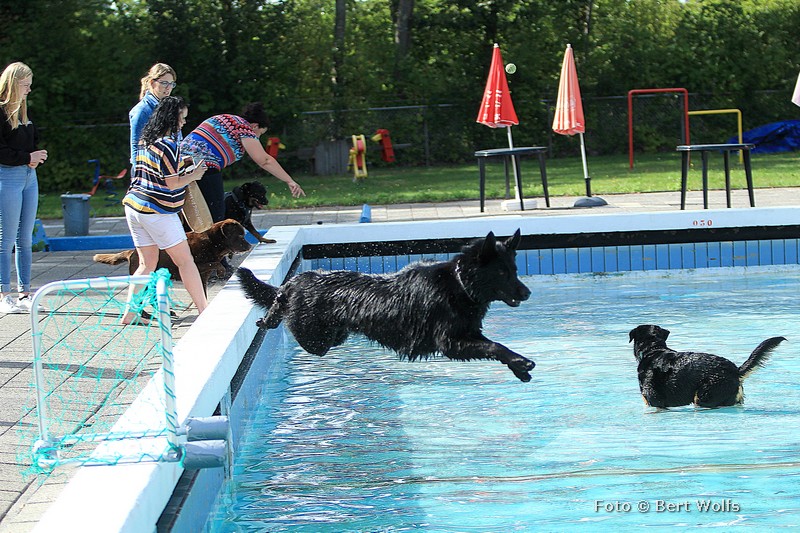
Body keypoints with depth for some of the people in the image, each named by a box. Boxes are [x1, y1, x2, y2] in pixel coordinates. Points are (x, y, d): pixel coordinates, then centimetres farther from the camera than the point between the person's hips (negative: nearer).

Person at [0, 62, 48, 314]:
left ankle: (24, 294, 14)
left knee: (25, 239, 9)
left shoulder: (22, 111, 15)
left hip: (29, 176, 8)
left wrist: (37, 156, 2)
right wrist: (27, 157, -16)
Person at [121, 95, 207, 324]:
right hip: (157, 211, -8)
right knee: (185, 260, 1)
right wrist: (194, 175, 0)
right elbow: (172, 184, -15)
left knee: (147, 263, 12)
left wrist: (182, 163, 20)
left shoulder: (146, 140, 11)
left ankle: (130, 313, 5)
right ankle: (203, 310, 4)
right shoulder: (168, 144, -16)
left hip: (134, 205, 8)